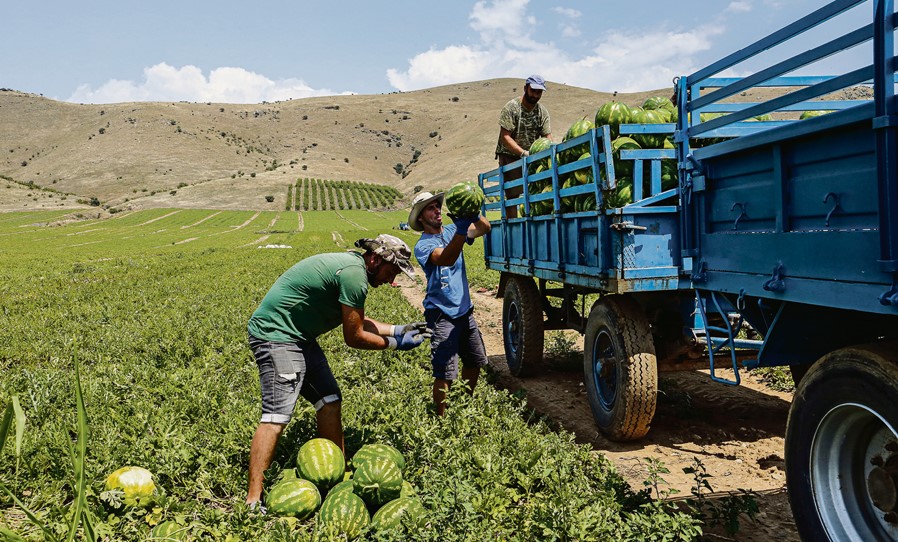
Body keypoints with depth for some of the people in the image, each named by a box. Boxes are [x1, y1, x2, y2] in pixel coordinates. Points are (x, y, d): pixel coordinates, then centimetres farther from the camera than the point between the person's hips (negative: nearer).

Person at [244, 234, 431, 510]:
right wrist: (395, 343, -4)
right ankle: (253, 501, -11)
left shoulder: (351, 264, 10)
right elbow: (354, 336, -15)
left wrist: (397, 329, 13)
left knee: (329, 401, 11)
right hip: (276, 334, -11)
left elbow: (356, 321, 18)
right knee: (277, 415, -15)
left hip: (298, 336, 11)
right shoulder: (354, 274, -22)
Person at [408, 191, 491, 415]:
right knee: (445, 374, -9)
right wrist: (461, 230, -46)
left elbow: (485, 228, -6)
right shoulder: (423, 245, -12)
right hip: (441, 315, -7)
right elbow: (446, 258, -33)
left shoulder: (451, 230, 6)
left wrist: (474, 213, -27)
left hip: (464, 310, 7)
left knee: (475, 361, 20)